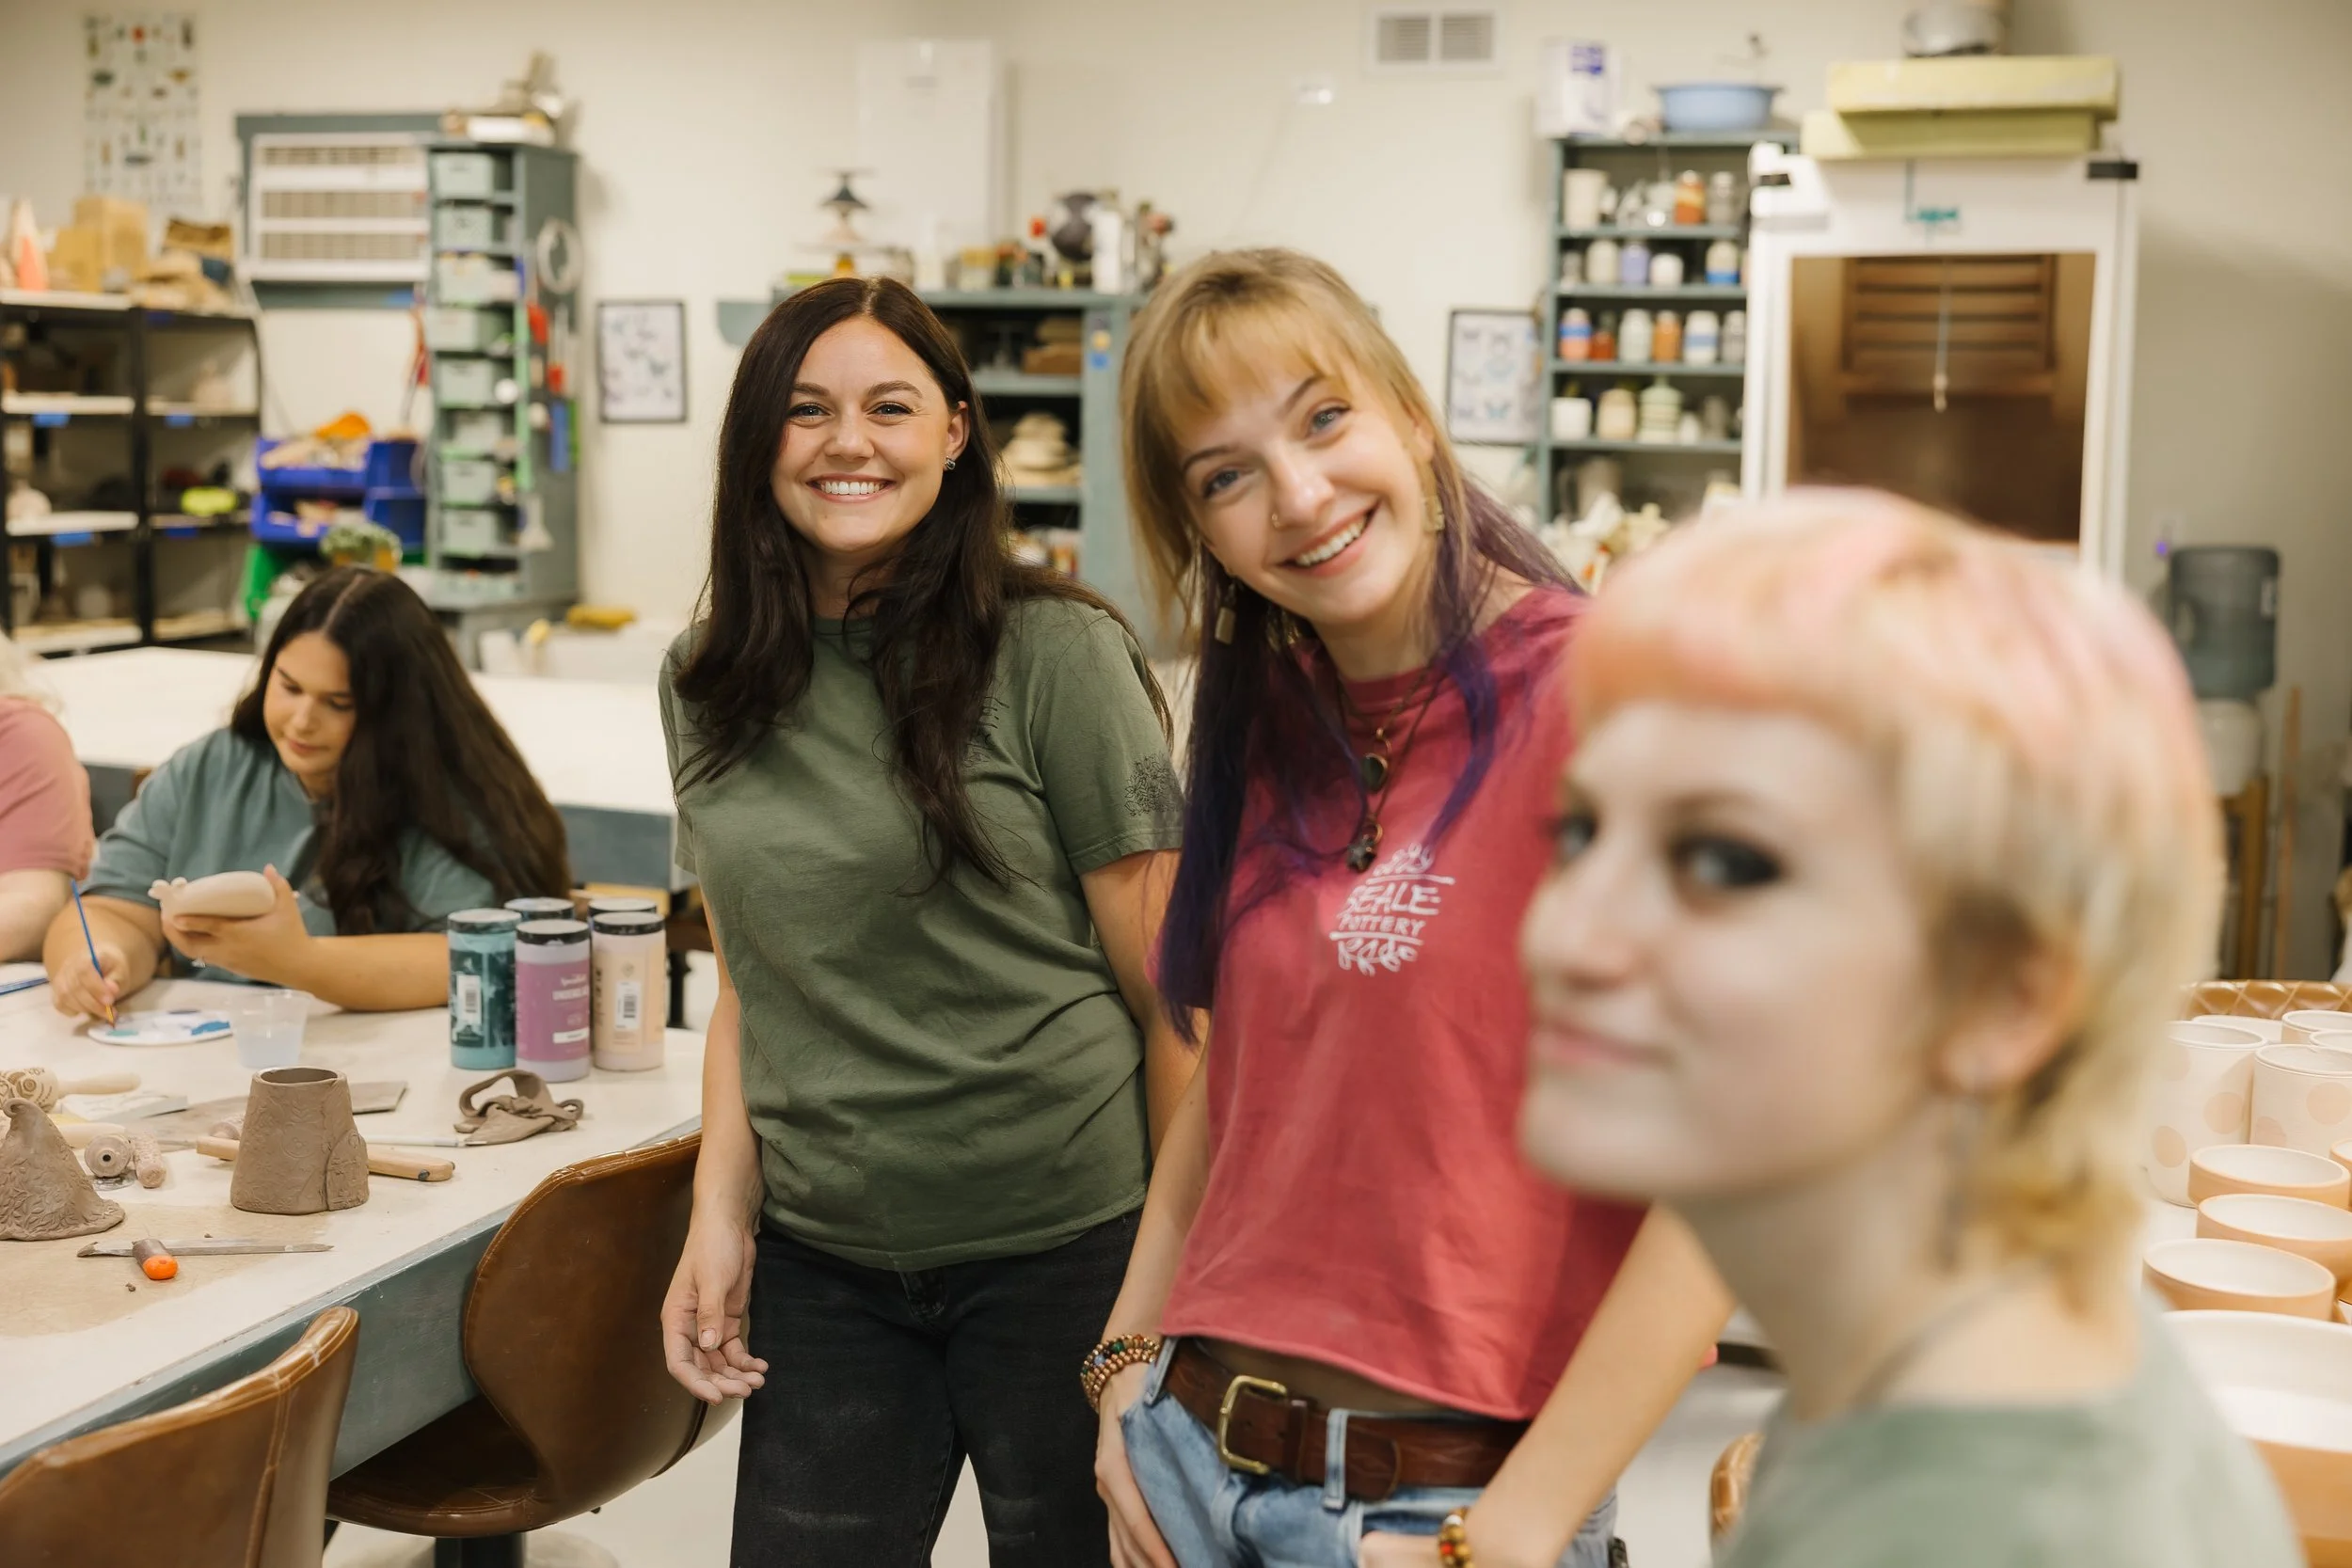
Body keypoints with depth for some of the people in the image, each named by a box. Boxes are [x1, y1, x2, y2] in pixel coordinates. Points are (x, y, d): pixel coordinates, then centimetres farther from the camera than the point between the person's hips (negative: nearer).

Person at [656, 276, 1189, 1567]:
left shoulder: (1053, 655, -10)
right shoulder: (708, 685, 6)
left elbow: (1169, 992, -9)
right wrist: (721, 1218, 3)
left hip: (1059, 1250, -4)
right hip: (822, 1261, 4)